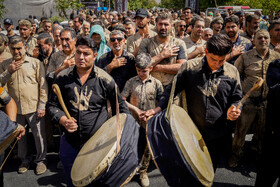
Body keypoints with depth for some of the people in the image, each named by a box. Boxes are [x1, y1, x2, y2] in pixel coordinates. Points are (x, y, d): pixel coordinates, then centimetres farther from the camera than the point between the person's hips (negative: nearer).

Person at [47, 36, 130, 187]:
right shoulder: (63, 77, -1)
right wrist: (62, 120, -14)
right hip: (70, 142, 2)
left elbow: (121, 107, 4)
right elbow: (52, 105, 6)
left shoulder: (104, 79, -6)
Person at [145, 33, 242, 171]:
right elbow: (172, 89, 0)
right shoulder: (190, 67, -7)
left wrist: (233, 109, -12)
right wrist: (158, 108, -11)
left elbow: (237, 98, 10)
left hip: (218, 137, 2)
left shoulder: (232, 72, -1)